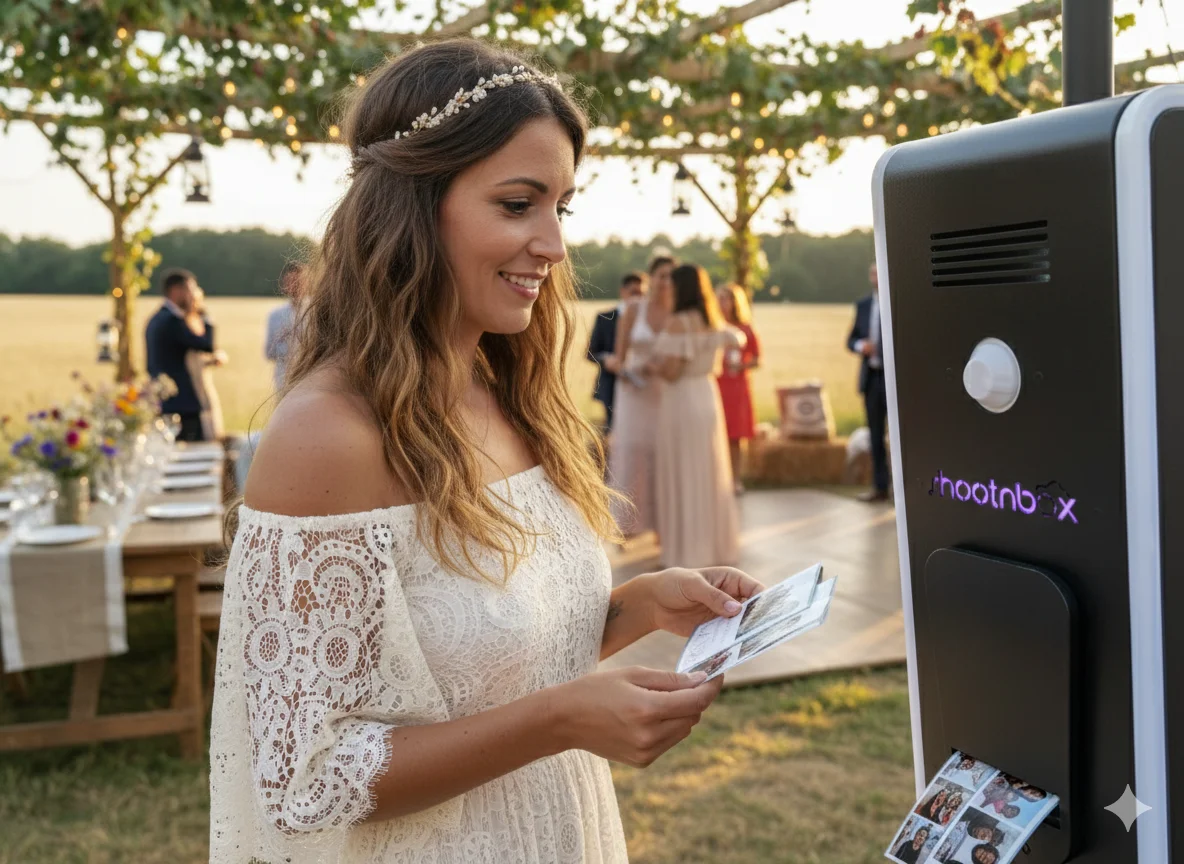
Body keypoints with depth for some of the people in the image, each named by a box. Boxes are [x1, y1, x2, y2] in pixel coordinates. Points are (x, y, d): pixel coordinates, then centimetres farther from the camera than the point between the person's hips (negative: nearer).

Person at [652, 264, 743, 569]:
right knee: (710, 475, 14)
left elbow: (671, 372, -20)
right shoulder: (713, 322, 8)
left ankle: (688, 551, 4)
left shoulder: (678, 323, -16)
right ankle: (717, 545, 21)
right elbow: (737, 339, 27)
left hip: (682, 401, -7)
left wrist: (655, 361, 0)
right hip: (708, 398, 8)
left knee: (684, 477, 0)